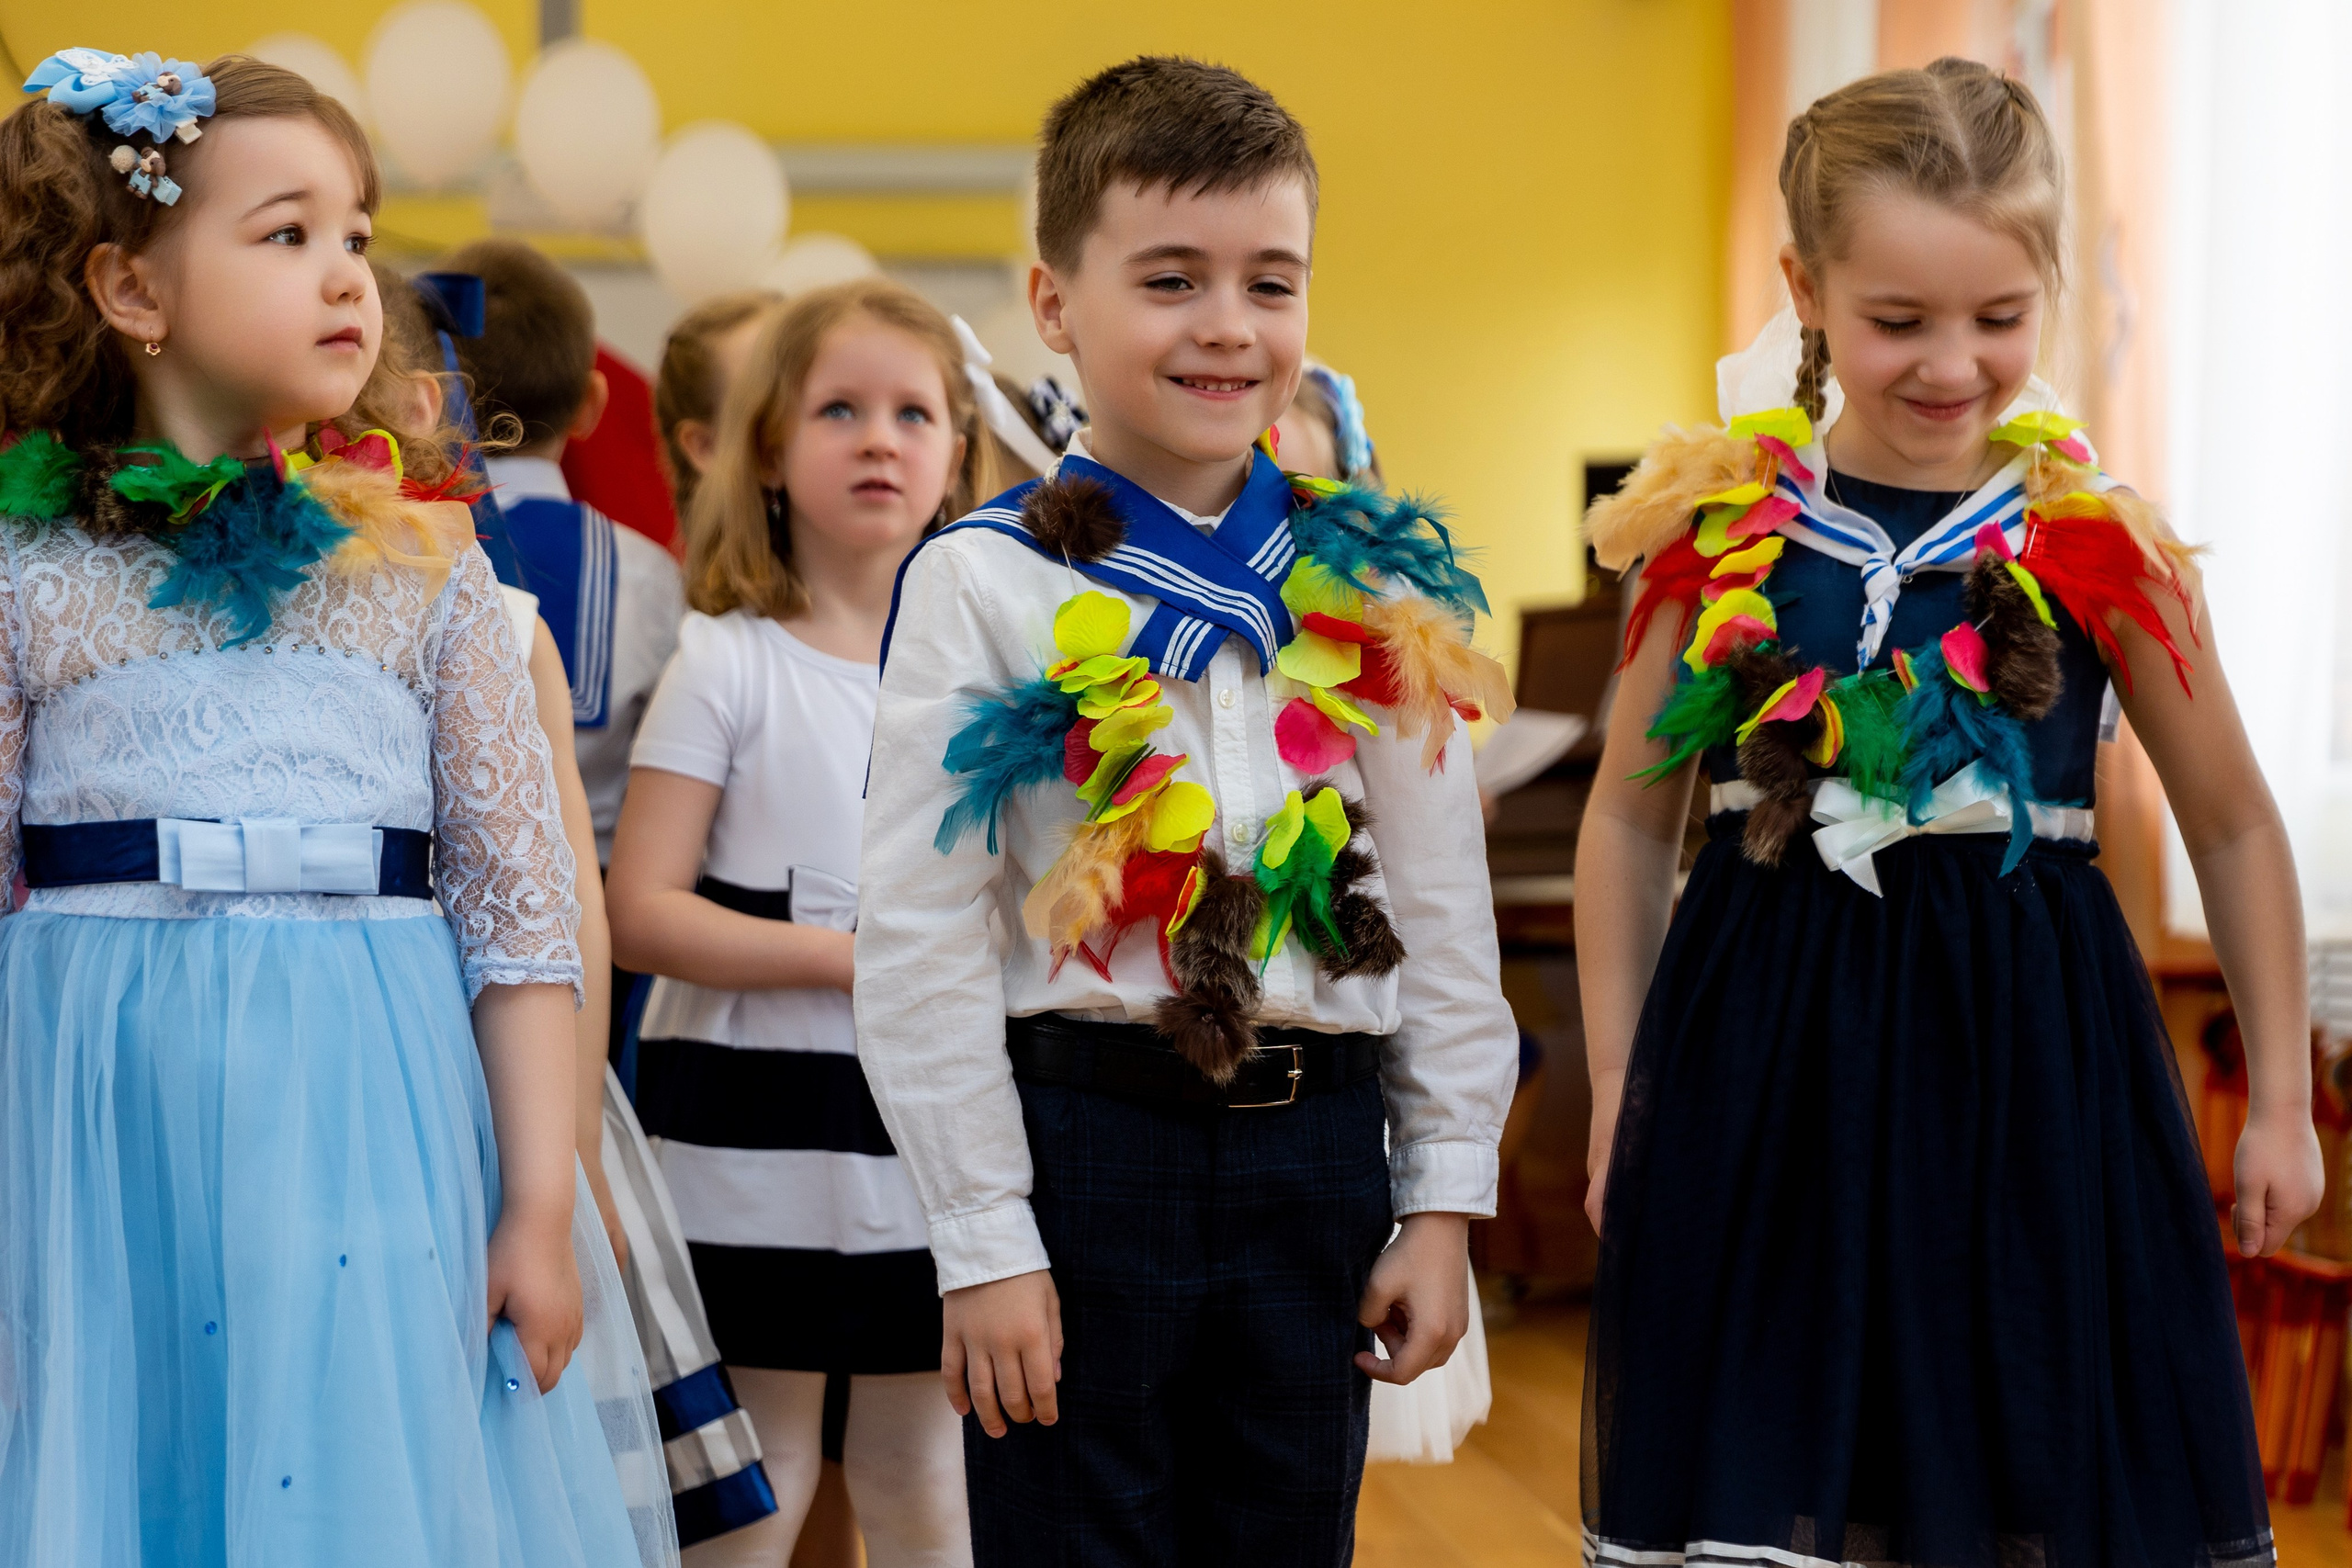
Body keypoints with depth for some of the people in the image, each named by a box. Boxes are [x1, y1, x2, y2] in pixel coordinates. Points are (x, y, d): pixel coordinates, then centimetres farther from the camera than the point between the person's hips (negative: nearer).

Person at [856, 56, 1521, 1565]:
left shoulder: (1376, 586, 5)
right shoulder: (985, 587, -6)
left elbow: (1442, 907, 9)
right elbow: (920, 941, -6)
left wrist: (1445, 1200, 5)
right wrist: (985, 1240, -8)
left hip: (1318, 1151, 3)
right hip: (1081, 1139, -3)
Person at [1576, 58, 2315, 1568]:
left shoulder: (2102, 548, -4)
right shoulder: (1721, 531, -2)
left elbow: (2236, 829, 6)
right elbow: (1632, 820, 8)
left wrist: (2284, 1102, 9)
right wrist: (1619, 1086, 7)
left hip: (2029, 1055, 0)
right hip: (1767, 1051, 1)